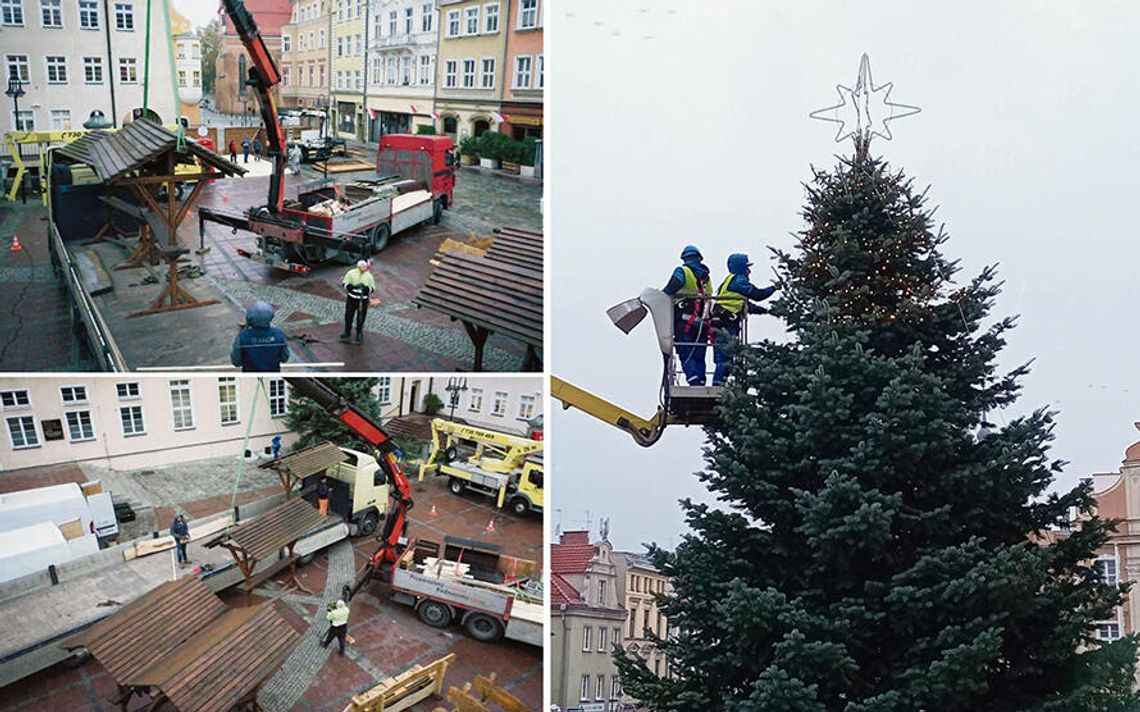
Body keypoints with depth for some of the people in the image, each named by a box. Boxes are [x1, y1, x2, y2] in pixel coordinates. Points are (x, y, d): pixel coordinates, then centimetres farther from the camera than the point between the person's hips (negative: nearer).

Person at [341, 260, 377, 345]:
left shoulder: (369, 276, 1)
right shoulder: (351, 273, -2)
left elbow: (372, 288, 4)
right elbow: (345, 284, -1)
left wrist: (366, 288, -18)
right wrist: (354, 286, -17)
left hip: (363, 300, 0)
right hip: (351, 298, 0)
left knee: (361, 318, 6)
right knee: (348, 316, 6)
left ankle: (359, 333, 21)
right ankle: (347, 332, 24)